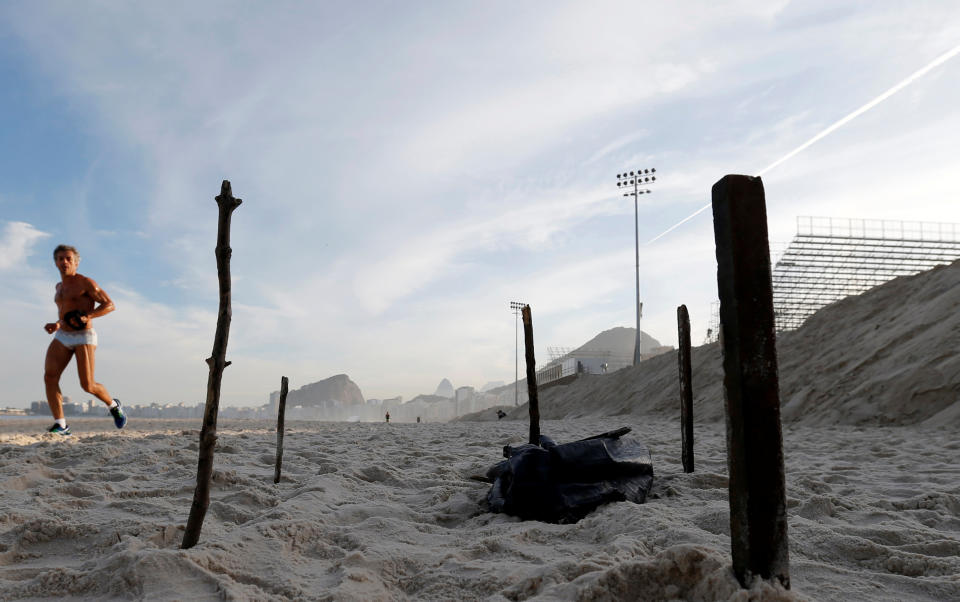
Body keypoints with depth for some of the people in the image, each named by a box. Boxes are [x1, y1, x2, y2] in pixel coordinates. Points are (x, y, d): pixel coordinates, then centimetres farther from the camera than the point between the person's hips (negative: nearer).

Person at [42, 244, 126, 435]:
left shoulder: (86, 283, -6)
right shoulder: (60, 286, 18)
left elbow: (110, 305, -10)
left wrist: (86, 317, -22)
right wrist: (57, 324, 16)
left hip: (84, 337, -6)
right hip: (62, 337, 7)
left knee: (88, 385, -10)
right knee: (49, 377, -15)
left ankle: (113, 405, 20)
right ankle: (61, 425, -14)